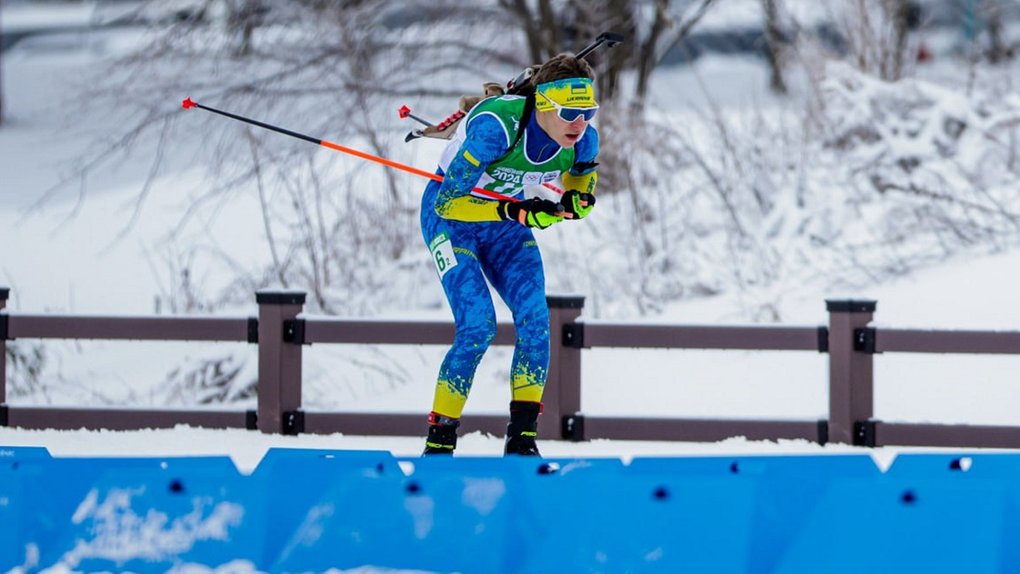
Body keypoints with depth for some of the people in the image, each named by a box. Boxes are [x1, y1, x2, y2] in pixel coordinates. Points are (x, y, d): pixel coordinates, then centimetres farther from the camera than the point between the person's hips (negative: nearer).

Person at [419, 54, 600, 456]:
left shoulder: (583, 141, -18)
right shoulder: (496, 128, -36)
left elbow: (582, 199, 2)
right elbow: (448, 202, -32)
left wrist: (572, 204, -23)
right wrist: (515, 212, -42)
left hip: (506, 220, 5)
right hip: (451, 216, -5)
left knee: (535, 322, -14)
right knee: (477, 327, -20)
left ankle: (522, 440, -4)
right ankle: (439, 443, -9)